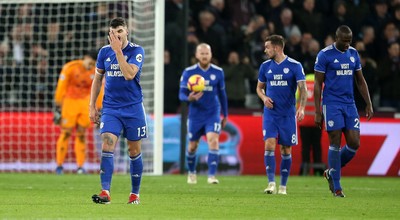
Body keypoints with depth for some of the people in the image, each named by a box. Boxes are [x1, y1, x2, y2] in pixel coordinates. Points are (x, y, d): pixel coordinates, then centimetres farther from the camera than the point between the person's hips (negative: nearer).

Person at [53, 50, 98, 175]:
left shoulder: (95, 73, -2)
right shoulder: (70, 68, -14)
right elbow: (61, 88, -11)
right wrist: (58, 108, -11)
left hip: (85, 103, 3)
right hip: (69, 102, -3)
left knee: (81, 135, 1)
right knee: (66, 133, -6)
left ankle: (80, 166, 5)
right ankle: (59, 165, 2)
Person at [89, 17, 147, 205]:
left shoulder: (137, 51, -8)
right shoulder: (104, 51, 3)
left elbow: (129, 74, -23)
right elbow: (97, 79, 13)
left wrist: (118, 50, -24)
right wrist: (92, 106, 9)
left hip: (133, 108, -2)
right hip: (110, 108, 2)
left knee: (134, 151, 6)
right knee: (107, 146, -15)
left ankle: (135, 194, 20)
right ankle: (105, 192, -21)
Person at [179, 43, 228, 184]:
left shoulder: (218, 72, 1)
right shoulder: (188, 72, -5)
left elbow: (222, 94, 12)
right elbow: (181, 94, -6)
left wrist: (225, 115, 16)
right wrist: (189, 98, -30)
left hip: (213, 114, 0)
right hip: (195, 114, 0)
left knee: (213, 140, -20)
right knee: (192, 146, 9)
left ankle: (212, 175, -22)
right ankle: (192, 173, 35)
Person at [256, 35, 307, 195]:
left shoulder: (295, 66, -4)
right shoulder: (265, 66, 7)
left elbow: (303, 88, -9)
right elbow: (259, 87, 19)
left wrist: (301, 108, -24)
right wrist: (264, 98, -3)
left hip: (288, 114, -2)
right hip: (270, 114, 2)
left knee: (286, 150, 3)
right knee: (269, 145, -14)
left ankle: (283, 186, 13)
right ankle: (271, 183, -15)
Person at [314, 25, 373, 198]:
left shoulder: (353, 54, 10)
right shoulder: (325, 55, -6)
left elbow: (360, 81, 17)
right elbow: (317, 84, -5)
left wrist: (369, 104, 10)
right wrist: (317, 112, -9)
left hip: (349, 104, 5)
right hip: (332, 104, -5)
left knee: (354, 143, -3)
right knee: (335, 143, -7)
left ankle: (331, 173, 19)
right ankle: (336, 187, 0)